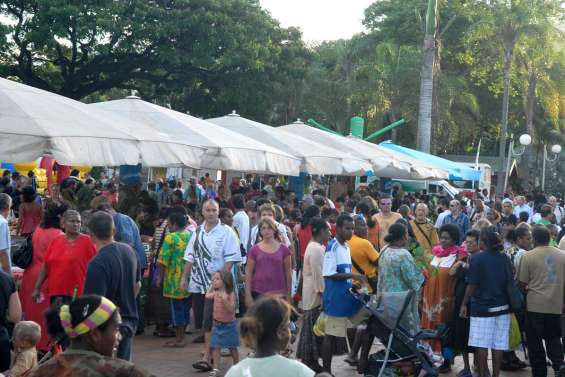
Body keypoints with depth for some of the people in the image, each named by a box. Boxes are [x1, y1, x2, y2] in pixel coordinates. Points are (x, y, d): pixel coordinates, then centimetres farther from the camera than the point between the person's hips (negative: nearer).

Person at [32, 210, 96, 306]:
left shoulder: (86, 241, -1)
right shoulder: (56, 241, 10)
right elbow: (45, 267, 13)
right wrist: (37, 289, 10)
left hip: (77, 295, -4)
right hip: (56, 293, 4)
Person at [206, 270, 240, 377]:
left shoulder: (230, 294, -16)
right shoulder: (216, 293, 1)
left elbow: (231, 309, -24)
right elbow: (207, 296, 22)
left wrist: (225, 299, -36)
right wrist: (212, 286, 16)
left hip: (229, 325, -5)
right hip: (217, 324, 5)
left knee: (232, 347, 11)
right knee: (215, 347, -2)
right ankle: (216, 368, -1)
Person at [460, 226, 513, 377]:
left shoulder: (477, 258, -10)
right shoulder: (504, 258, 4)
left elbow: (472, 285, -10)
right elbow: (510, 282, 8)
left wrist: (464, 304, -1)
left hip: (482, 307, -4)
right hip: (502, 307, 5)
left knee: (481, 344, 2)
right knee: (498, 344, 8)